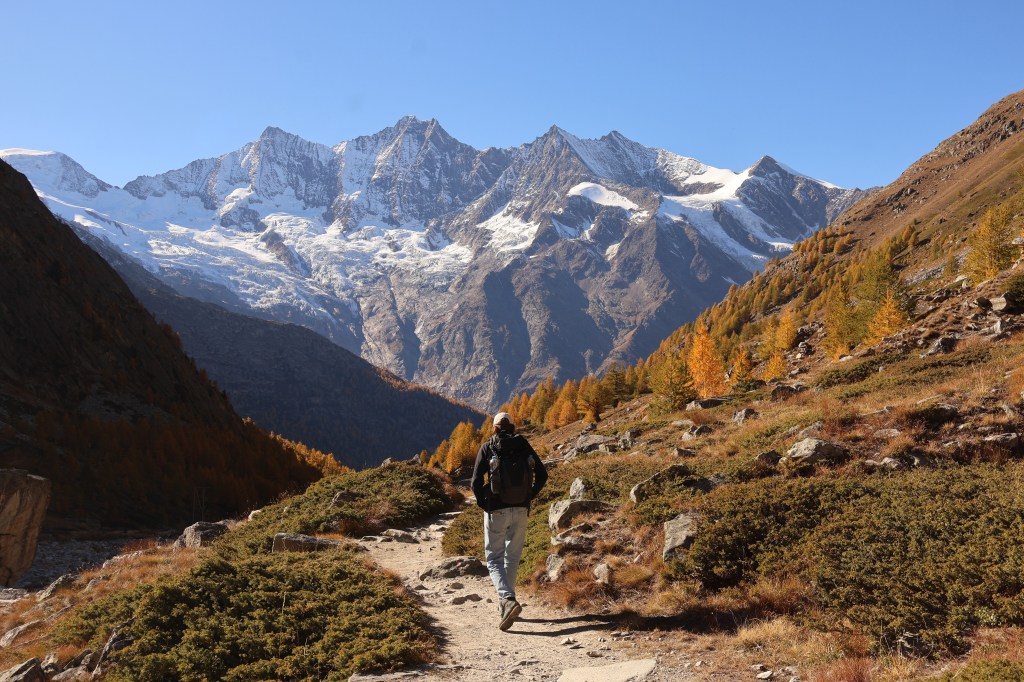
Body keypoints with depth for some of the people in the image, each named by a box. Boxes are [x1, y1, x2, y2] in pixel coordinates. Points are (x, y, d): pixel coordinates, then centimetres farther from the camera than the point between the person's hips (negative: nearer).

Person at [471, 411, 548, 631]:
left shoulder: (487, 448, -2)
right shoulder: (524, 445, 5)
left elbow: (476, 481, -11)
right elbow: (542, 475, 0)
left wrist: (483, 503, 3)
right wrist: (528, 497, 9)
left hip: (496, 511, -3)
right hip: (521, 511, 3)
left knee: (494, 559, 5)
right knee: (512, 557, 17)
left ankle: (508, 599, -17)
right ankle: (504, 603, 25)